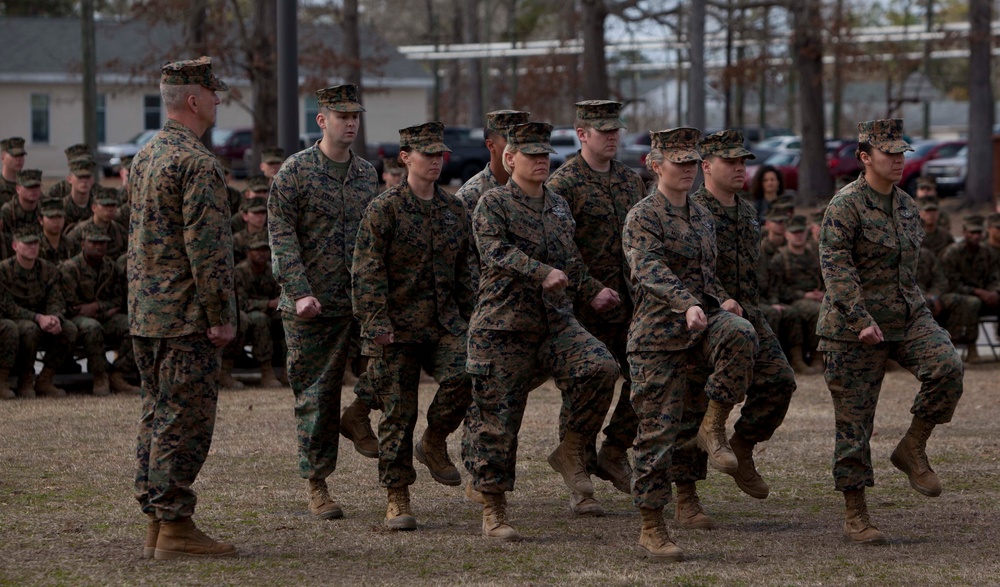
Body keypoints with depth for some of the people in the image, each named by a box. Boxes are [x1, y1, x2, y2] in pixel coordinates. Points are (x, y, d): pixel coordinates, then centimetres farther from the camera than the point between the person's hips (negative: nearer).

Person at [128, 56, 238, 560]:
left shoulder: (143, 158, 14)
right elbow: (207, 247, -20)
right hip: (187, 316, -9)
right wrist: (221, 316, -16)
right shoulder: (197, 164, -16)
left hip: (145, 314, 9)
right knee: (185, 421, -5)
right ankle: (174, 527, -4)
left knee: (157, 416, 13)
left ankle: (155, 522, 16)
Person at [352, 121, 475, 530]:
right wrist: (377, 323, -16)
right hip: (397, 327, -4)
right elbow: (367, 272, -9)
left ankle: (434, 443, 5)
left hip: (445, 322, 4)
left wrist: (470, 317, 14)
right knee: (398, 412, -2)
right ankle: (397, 499, 8)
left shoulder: (454, 210, 11)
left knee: (463, 376, -23)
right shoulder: (384, 209, -5)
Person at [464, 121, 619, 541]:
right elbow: (497, 251, -21)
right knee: (497, 421, -2)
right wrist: (543, 273, -33)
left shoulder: (559, 206, 15)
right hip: (503, 327, -4)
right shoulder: (493, 203, -4)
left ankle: (571, 450, -5)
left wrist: (592, 291, 18)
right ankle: (493, 513, 9)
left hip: (556, 322, 5)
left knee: (601, 367, -23)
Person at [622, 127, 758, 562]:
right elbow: (650, 270, -26)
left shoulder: (702, 216, 14)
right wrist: (688, 304, -42)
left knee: (741, 335, -30)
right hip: (658, 335, -5)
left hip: (702, 323, 5)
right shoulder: (642, 218, -9)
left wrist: (721, 301, 8)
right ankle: (651, 529, 7)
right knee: (658, 432, -3)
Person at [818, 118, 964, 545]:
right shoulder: (846, 205, -11)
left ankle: (912, 450, -3)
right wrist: (861, 320, -28)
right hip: (854, 325, -6)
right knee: (854, 418, -2)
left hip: (907, 317, 6)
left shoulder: (905, 205, 11)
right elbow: (835, 266, -20)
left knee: (946, 368, -21)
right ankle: (854, 516, 6)